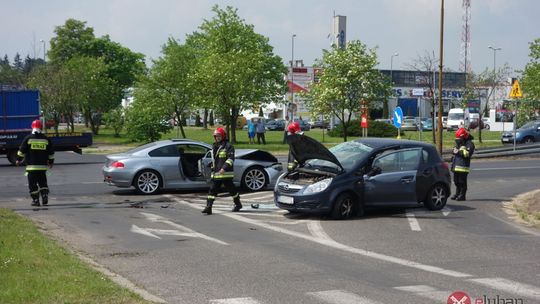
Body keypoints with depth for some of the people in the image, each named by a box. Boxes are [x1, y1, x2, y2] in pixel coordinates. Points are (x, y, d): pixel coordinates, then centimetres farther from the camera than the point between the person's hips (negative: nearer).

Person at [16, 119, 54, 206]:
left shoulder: (28, 138, -4)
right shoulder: (46, 139, 5)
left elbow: (22, 150, -1)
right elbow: (51, 152, 11)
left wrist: (19, 160, 12)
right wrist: (51, 162, 23)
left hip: (31, 166, -3)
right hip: (43, 166, 3)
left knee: (33, 184, 2)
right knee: (43, 183, 14)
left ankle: (35, 200, -1)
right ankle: (45, 197, 3)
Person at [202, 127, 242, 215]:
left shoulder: (228, 146, -9)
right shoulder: (214, 146, 17)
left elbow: (231, 158, -18)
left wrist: (224, 168, -27)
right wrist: (213, 167, 25)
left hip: (225, 173, -7)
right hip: (215, 174, 7)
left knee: (231, 189, 6)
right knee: (212, 190, -2)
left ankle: (238, 204, 26)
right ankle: (208, 207, -7)